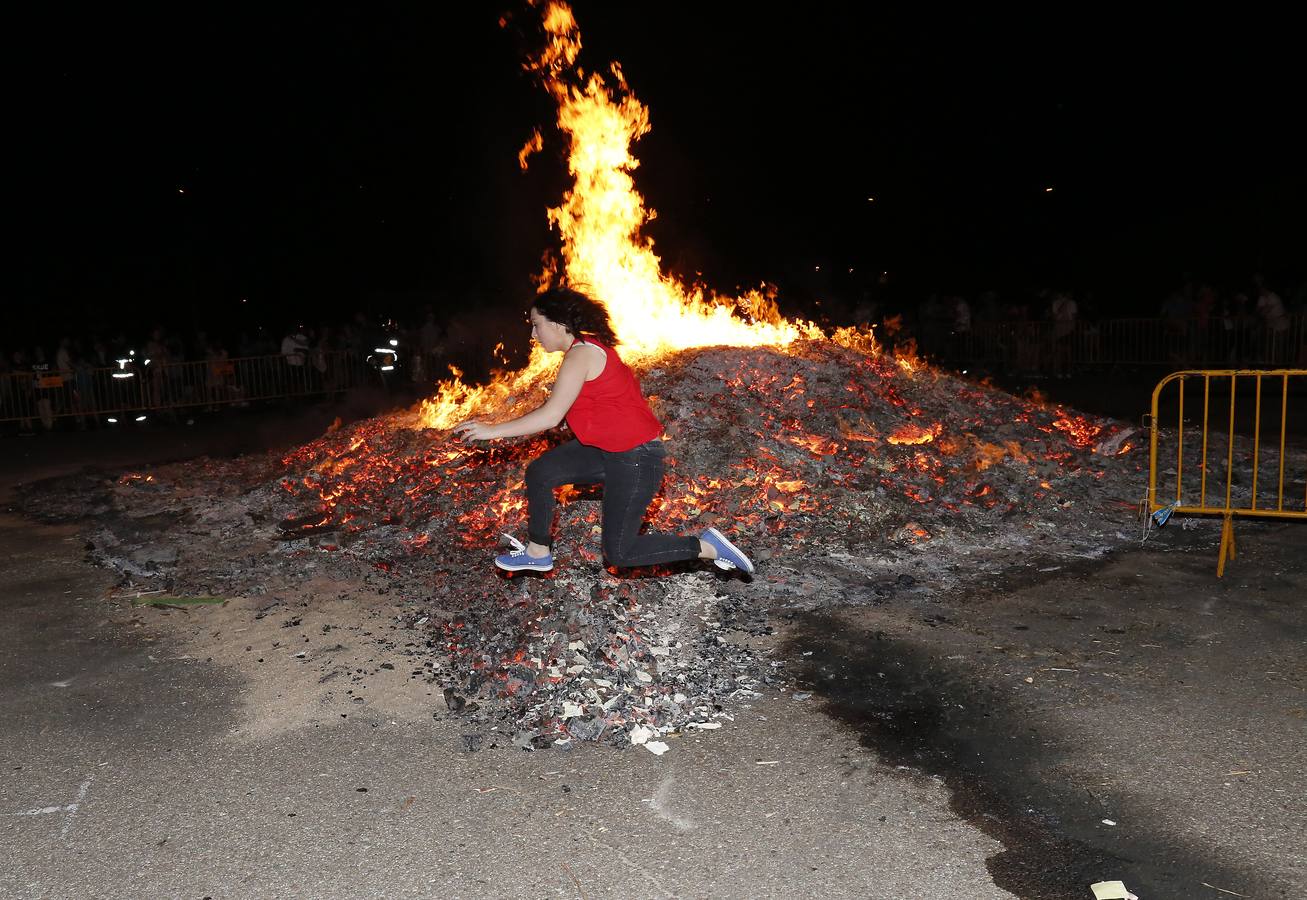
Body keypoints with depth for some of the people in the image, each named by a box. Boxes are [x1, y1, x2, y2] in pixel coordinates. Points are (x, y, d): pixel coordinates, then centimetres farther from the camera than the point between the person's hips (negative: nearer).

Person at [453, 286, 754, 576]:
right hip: (606, 447, 10)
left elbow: (551, 416, -27)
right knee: (539, 472, 6)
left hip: (635, 458, -10)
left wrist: (493, 430, -19)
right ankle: (538, 553, 22)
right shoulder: (586, 347, 9)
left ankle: (707, 547, 5)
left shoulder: (582, 354, -21)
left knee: (619, 554, 0)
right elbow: (556, 409, 11)